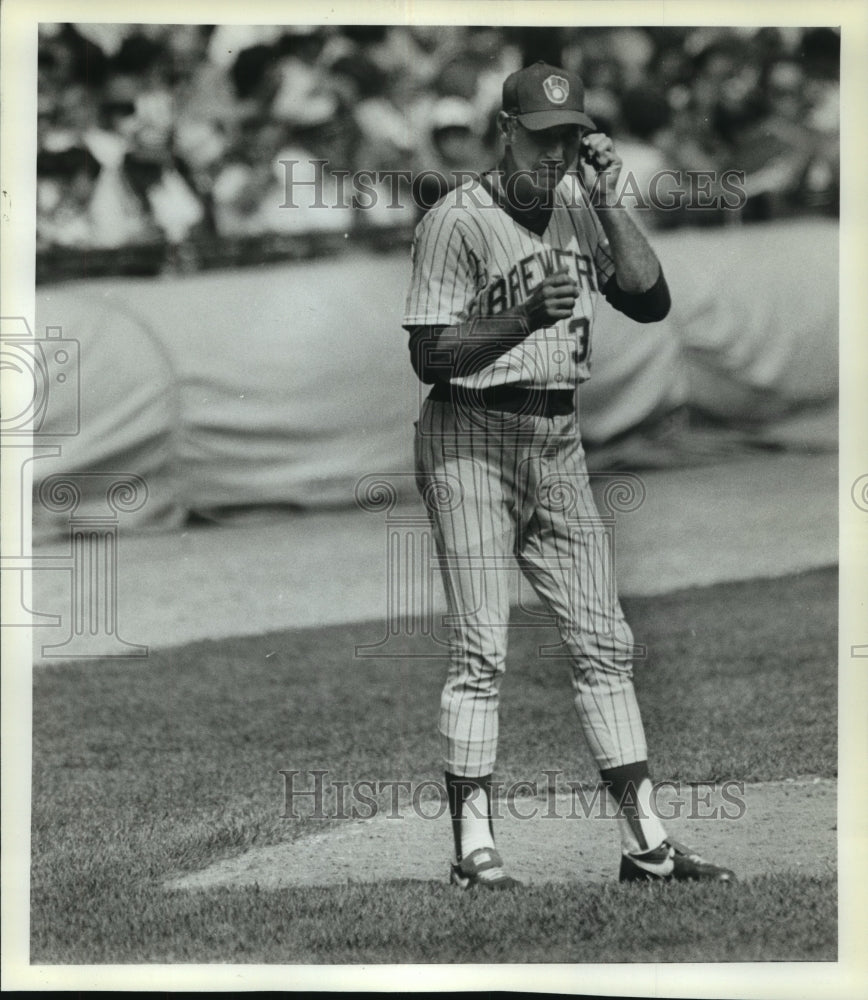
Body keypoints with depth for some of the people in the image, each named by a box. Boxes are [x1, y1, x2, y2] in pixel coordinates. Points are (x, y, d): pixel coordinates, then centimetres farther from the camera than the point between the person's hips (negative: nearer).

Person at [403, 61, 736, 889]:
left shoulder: (579, 212, 10)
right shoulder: (457, 222, -9)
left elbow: (650, 300, 1)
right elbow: (428, 355, -14)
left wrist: (606, 201, -5)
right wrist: (526, 317, -27)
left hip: (559, 444, 6)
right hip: (473, 440, -6)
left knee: (603, 641, 6)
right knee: (480, 648, -8)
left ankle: (644, 843, 9)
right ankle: (473, 849, -5)